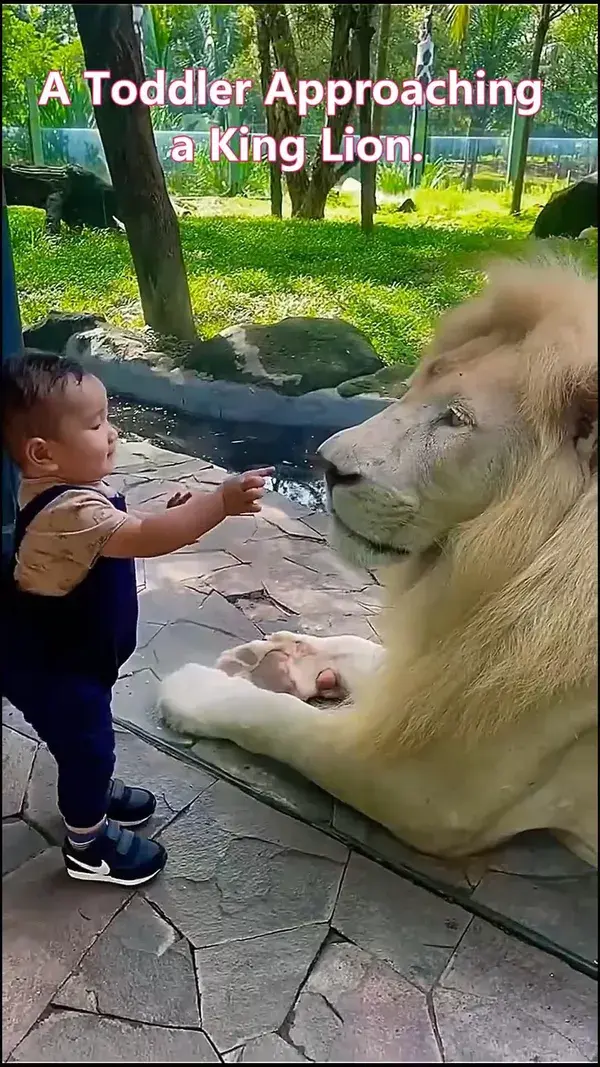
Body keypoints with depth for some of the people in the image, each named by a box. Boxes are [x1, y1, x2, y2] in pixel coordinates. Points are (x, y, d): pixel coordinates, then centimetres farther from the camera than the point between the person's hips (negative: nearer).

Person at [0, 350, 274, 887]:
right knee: (86, 743, 8)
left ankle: (95, 791, 52)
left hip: (71, 651, 9)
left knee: (91, 738, 28)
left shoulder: (69, 488, -2)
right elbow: (144, 540, -43)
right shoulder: (70, 509, -35)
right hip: (51, 666, -9)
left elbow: (124, 536, 10)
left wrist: (169, 514, -3)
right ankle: (88, 845, 30)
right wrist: (222, 501, -45)